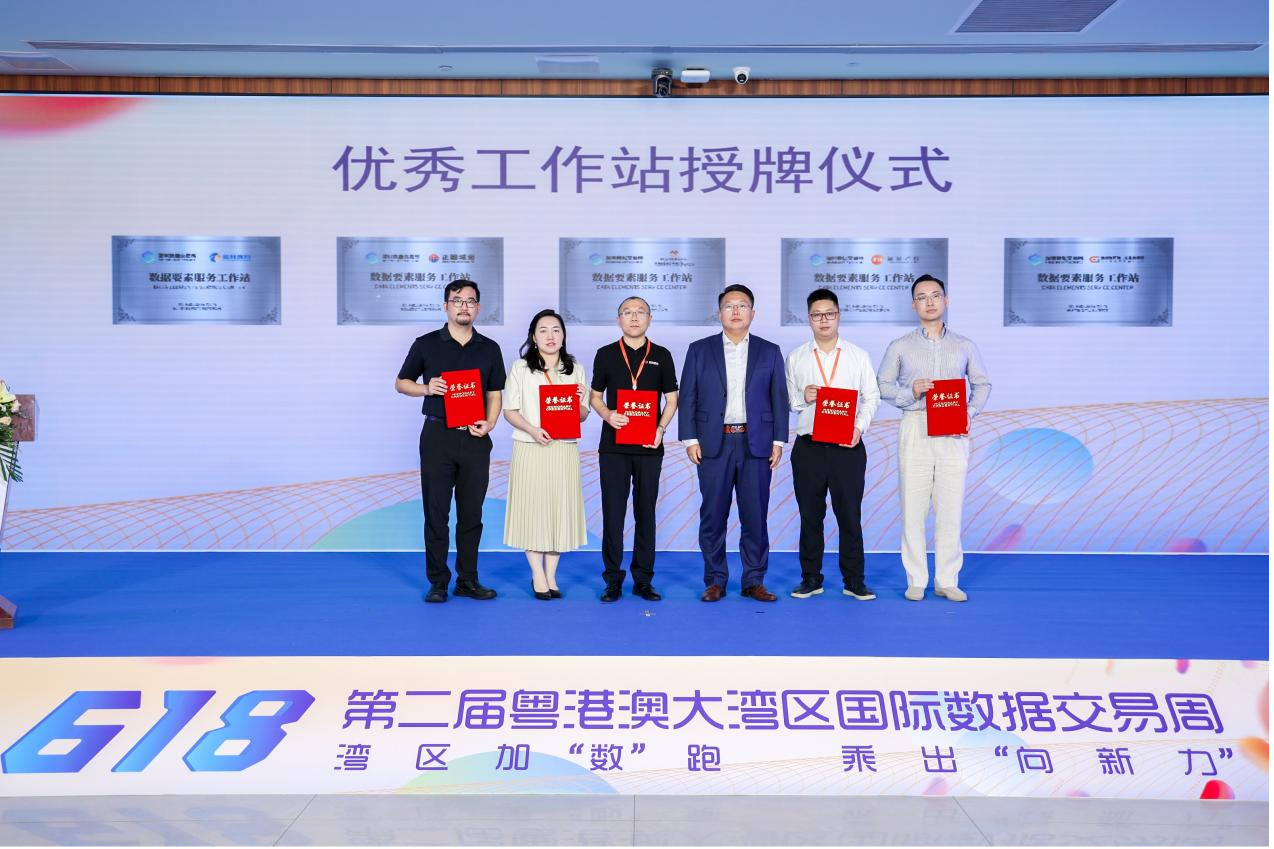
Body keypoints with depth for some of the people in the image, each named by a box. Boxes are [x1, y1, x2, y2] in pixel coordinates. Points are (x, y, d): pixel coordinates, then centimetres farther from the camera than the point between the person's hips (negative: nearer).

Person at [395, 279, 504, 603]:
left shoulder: (489, 349, 9)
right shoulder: (426, 344, 3)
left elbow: (495, 394, 11)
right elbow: (401, 383, 10)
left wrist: (489, 423, -7)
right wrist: (426, 388, -10)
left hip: (475, 439, 2)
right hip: (438, 435, -2)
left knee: (471, 513, 6)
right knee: (436, 512, 0)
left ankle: (468, 580, 15)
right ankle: (437, 582, 9)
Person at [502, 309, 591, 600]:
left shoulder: (576, 369, 11)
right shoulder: (520, 368, 3)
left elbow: (583, 415, 12)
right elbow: (509, 410, 0)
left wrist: (580, 400, -11)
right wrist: (533, 430, -16)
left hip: (565, 450, 2)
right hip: (530, 449, -2)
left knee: (560, 509, 4)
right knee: (532, 508, -1)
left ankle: (551, 574, 14)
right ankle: (538, 576, 10)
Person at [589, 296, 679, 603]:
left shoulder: (661, 356, 7)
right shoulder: (605, 354, 6)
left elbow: (671, 399, 8)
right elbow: (595, 396, 10)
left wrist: (661, 429, -8)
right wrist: (607, 414, -11)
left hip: (649, 447, 0)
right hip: (613, 446, 0)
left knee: (646, 513, 5)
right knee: (613, 512, 1)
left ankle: (643, 580, 13)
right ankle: (613, 580, 9)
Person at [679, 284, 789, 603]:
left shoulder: (769, 352, 10)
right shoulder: (699, 350, 7)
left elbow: (779, 399, 8)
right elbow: (687, 397, 5)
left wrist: (778, 441, 1)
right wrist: (690, 439, -3)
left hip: (756, 444, 1)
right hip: (714, 444, 0)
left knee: (755, 516, 3)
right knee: (713, 516, 2)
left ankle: (754, 581, 13)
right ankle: (715, 581, 12)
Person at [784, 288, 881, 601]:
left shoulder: (858, 356, 7)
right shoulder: (795, 358, 8)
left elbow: (871, 397, 5)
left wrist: (859, 426, -9)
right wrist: (803, 397, -10)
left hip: (848, 447, -1)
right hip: (809, 447, 1)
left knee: (850, 515, 2)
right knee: (810, 516, 6)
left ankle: (854, 581, 12)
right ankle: (810, 579, 16)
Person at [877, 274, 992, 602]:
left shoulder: (964, 346, 12)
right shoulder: (900, 347, 8)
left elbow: (982, 383, 16)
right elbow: (883, 385, 9)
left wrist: (971, 411, -1)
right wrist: (910, 393, -9)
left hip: (953, 433, 1)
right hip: (915, 428, -1)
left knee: (951, 508, 0)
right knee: (913, 507, -2)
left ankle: (947, 581, 9)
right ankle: (916, 581, 7)